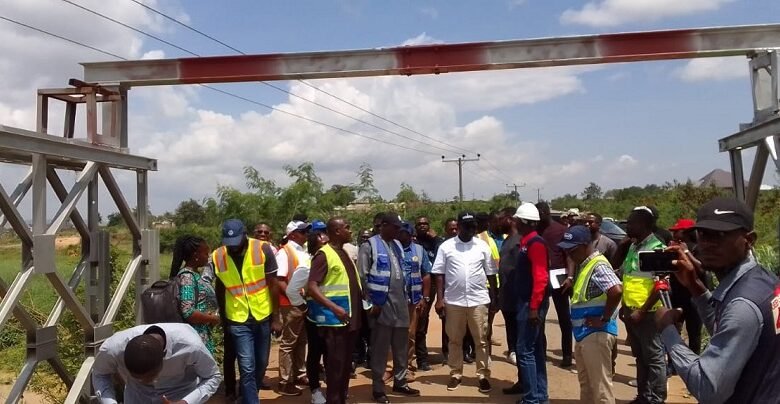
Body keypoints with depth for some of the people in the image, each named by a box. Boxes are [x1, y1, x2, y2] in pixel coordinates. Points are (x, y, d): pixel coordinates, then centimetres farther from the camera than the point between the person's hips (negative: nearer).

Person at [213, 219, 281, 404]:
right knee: (247, 369, -5)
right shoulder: (217, 257, -9)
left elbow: (273, 285, -6)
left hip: (263, 316, 1)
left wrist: (276, 318, -5)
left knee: (261, 364, 15)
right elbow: (220, 290, 5)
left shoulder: (263, 249, -13)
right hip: (238, 321, -1)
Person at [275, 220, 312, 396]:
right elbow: (278, 280, -18)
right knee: (288, 343, 0)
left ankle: (300, 375, 28)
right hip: (291, 305, -8)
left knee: (301, 341, 17)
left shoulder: (304, 252, 12)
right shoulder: (284, 252, -11)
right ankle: (285, 382, 8)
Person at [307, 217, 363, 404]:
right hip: (334, 320, -8)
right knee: (335, 366, -1)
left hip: (351, 319, 8)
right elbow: (312, 287, -19)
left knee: (346, 365, 16)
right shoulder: (324, 254, -12)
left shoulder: (345, 253, 14)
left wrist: (364, 299, 14)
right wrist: (334, 307, -27)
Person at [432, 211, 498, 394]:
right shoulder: (446, 246, 0)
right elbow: (439, 274, -1)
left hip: (478, 300, 1)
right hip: (453, 300, 0)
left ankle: (483, 375, 15)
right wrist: (439, 299, -5)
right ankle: (455, 374, 22)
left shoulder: (483, 246, 3)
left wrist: (494, 296, 4)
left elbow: (490, 273, 7)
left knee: (481, 340, 6)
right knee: (454, 340, 10)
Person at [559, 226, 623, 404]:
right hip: (584, 334, 10)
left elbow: (616, 291, -31)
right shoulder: (584, 265, 13)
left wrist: (604, 320, -22)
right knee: (586, 383, 19)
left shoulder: (598, 266, -17)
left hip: (597, 334, -10)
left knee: (600, 385, -3)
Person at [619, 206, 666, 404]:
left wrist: (642, 311, -19)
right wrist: (625, 305, 15)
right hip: (631, 311, 8)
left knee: (654, 357, 3)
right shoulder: (633, 247, 11)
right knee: (640, 357, 17)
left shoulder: (657, 248, -14)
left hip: (647, 313, -8)